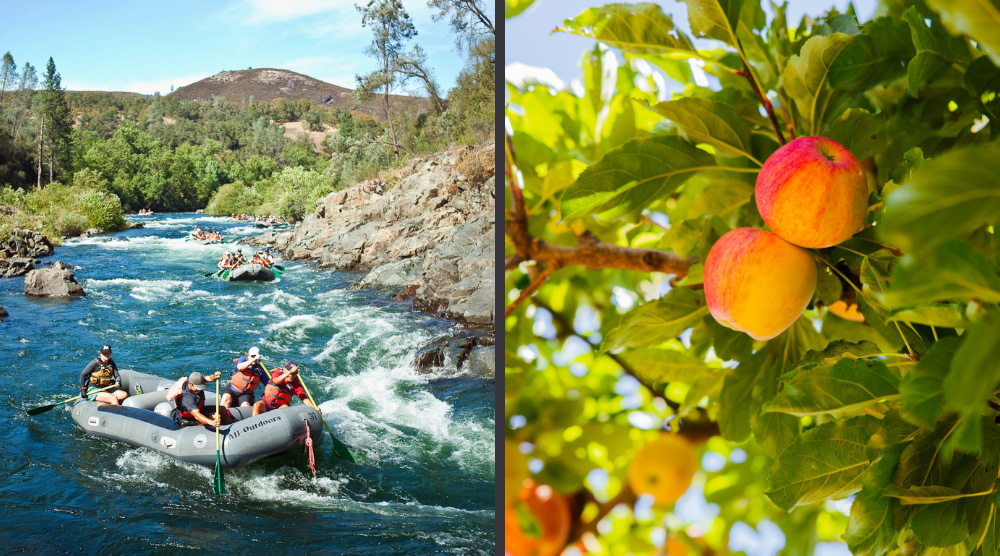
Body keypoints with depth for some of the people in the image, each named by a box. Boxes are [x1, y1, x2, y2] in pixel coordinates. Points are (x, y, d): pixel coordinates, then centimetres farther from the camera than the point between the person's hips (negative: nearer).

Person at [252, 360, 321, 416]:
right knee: (257, 405, -29)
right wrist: (290, 372, -49)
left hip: (279, 407, 0)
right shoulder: (277, 373, -11)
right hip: (265, 402, 0)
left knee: (285, 407, -31)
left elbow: (304, 398, -20)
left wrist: (314, 407, -39)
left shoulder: (296, 384, -11)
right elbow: (276, 381, -35)